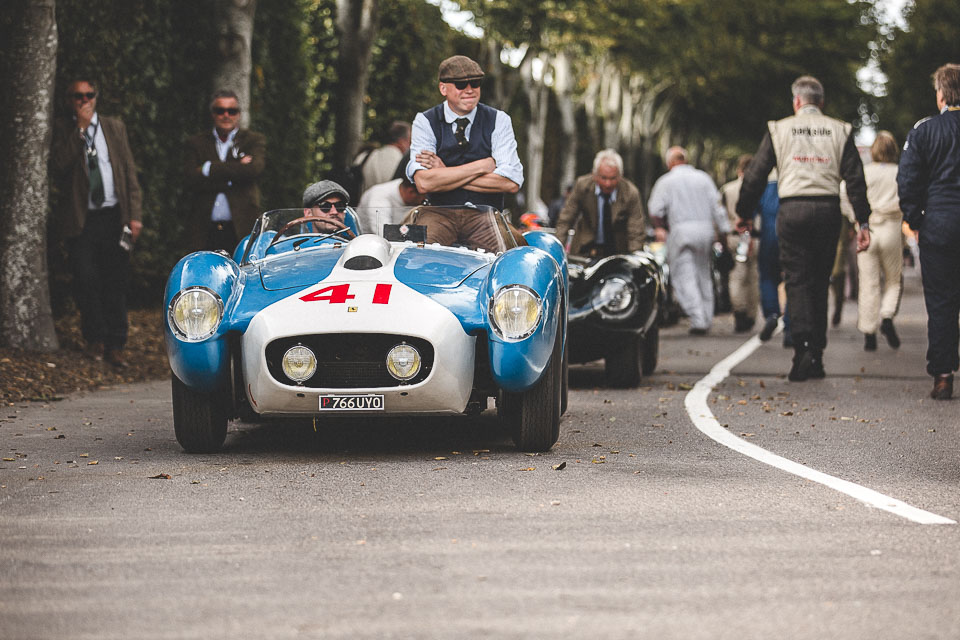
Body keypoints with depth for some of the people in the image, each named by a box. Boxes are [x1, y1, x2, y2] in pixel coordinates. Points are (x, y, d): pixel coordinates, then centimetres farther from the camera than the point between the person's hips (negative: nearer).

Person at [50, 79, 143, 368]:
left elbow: (129, 171, 10)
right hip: (81, 219, -2)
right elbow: (58, 165, -14)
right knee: (86, 280, -5)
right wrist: (79, 128, -15)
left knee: (116, 283, 0)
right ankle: (95, 339, 14)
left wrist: (134, 214, 2)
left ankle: (115, 346, 5)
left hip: (114, 216, 2)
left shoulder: (114, 127, 11)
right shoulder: (62, 130, 3)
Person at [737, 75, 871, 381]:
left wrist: (745, 213, 16)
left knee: (797, 281, -2)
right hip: (828, 210, 2)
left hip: (792, 210, -1)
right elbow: (855, 178, 3)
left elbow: (755, 174, 6)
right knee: (820, 282, 10)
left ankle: (803, 347, -20)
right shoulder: (839, 130, 9)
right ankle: (816, 357, 11)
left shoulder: (778, 129, 7)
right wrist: (863, 222, 4)